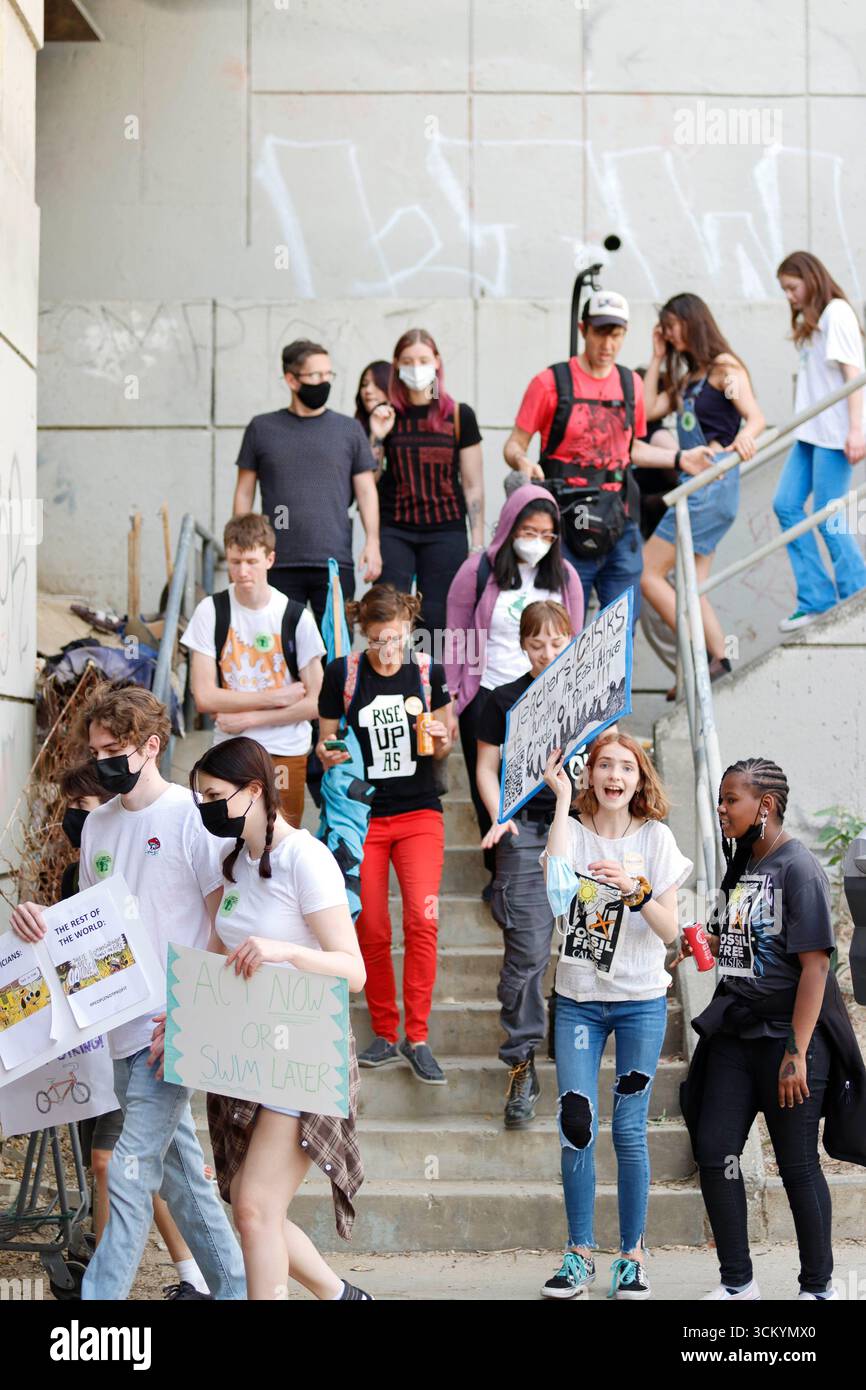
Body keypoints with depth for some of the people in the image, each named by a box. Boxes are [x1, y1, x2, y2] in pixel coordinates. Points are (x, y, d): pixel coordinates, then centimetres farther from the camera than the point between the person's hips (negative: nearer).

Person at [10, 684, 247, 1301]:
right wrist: (41, 922, -2)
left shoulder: (190, 815, -10)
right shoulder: (98, 824, 12)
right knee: (181, 1169, 14)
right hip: (126, 1026, 7)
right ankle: (234, 1285, 26)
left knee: (129, 1173, -10)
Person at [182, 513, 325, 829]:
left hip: (287, 752, 0)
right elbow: (204, 697, -9)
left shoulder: (296, 617, -5)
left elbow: (315, 702, -5)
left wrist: (249, 718, -10)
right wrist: (276, 697, -10)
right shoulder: (211, 611, -4)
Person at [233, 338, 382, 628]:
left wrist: (373, 541, -6)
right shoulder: (262, 428, 8)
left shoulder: (349, 430, 9)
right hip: (279, 565, 0)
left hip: (335, 563, 0)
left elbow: (366, 490, 7)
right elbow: (244, 493, 10)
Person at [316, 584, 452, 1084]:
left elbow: (441, 751, 11)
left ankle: (418, 1038, -4)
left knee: (423, 919, -14)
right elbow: (327, 739, 6)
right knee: (372, 932, 2)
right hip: (362, 814, 0)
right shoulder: (342, 673, -3)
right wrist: (328, 754, -16)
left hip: (419, 813, 0)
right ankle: (385, 1035, 18)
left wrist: (441, 739, -11)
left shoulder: (428, 671, 1)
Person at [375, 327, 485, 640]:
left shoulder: (459, 416, 3)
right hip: (394, 532, 1)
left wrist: (478, 544, 0)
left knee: (438, 621, -2)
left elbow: (473, 485, 4)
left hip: (446, 533, -1)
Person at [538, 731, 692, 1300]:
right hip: (578, 1001, 1)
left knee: (630, 1130, 0)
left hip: (641, 1002, -1)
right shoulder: (573, 831, 2)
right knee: (576, 1126, -3)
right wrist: (562, 800, -18)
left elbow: (669, 931, -4)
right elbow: (557, 882, -22)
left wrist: (635, 890, -22)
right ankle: (580, 1253, 11)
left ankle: (633, 1254, 14)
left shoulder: (655, 838, 0)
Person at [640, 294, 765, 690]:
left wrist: (744, 436, -37)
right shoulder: (687, 377, 19)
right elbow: (648, 408, 11)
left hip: (712, 487, -9)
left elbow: (756, 416, -15)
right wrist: (657, 357, 13)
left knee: (648, 573, -10)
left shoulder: (724, 366, -5)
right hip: (694, 488, 9)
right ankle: (719, 660, 4)